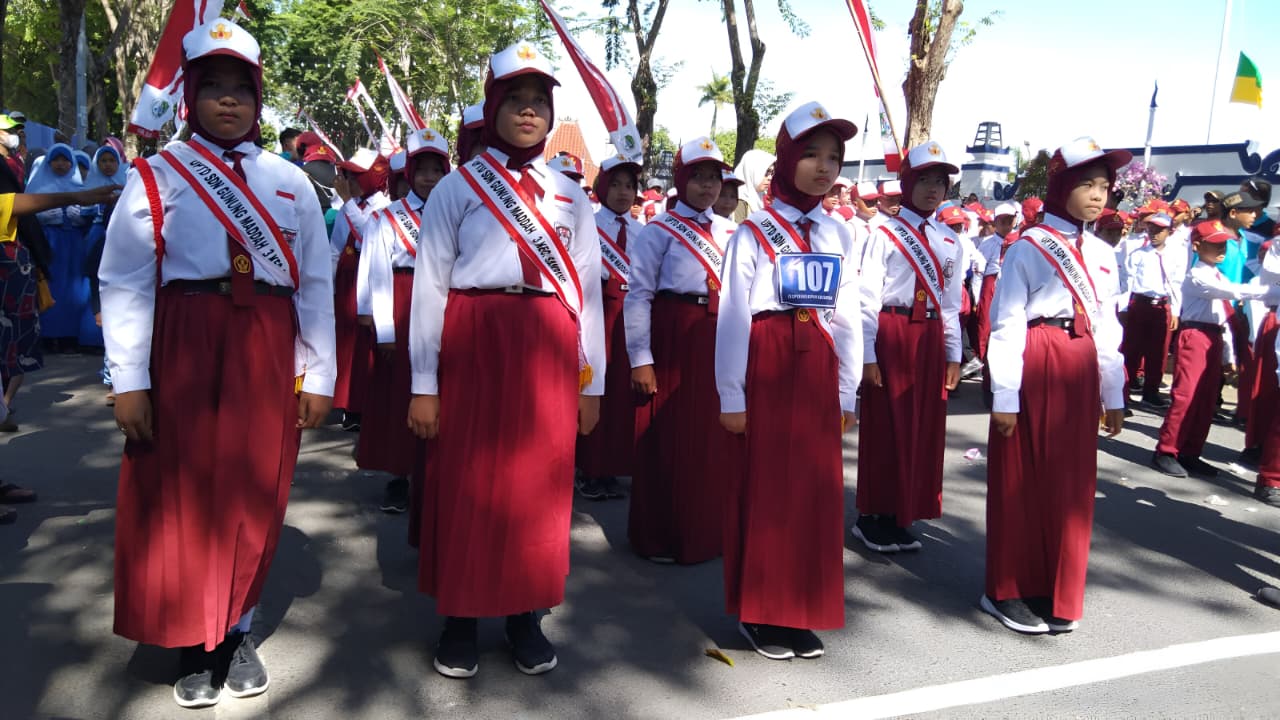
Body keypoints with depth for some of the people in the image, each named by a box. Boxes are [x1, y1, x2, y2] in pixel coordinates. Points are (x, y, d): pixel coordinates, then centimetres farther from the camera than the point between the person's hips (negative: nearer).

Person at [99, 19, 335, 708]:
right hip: (182, 352, -2)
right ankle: (194, 643, 20)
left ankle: (238, 632, 25)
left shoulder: (290, 180, 10)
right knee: (180, 496, 4)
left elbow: (315, 283, 7)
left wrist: (318, 376, 2)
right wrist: (129, 380, -9)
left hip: (266, 354, 2)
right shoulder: (156, 176, 3)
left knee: (255, 496, 8)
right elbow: (125, 282, -2)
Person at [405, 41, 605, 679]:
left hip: (548, 349, 3)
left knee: (539, 481, 7)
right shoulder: (457, 187, 3)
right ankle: (460, 618, 19)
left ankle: (526, 616, 22)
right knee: (467, 480, 3)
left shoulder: (569, 194, 13)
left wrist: (591, 381, 8)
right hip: (474, 346, -2)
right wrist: (424, 384, -5)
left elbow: (587, 288, 12)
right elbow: (429, 286, 0)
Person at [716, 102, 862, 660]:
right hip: (766, 367, -4)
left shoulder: (840, 236, 10)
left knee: (814, 489, 8)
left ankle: (801, 612, 22)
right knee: (763, 488, 3)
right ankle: (759, 612, 17)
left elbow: (848, 318, 12)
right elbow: (733, 318, -6)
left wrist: (847, 394, 10)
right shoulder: (754, 233, -4)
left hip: (818, 371, 4)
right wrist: (730, 397, -9)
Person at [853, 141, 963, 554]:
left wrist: (953, 354, 11)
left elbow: (951, 303, 15)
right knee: (885, 429, -1)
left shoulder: (950, 241, 12)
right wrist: (866, 356, -14)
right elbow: (867, 299, -9)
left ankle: (901, 517, 21)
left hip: (930, 340, 6)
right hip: (890, 337, -6)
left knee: (923, 430, 9)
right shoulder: (885, 234, -5)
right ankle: (872, 517, 11)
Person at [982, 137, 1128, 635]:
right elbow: (1007, 326, -10)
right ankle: (1010, 591, 18)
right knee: (1023, 481, 4)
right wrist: (1004, 396, -14)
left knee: (1071, 483, 11)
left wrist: (1113, 395, 14)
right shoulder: (1028, 247, -6)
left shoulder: (1102, 254, 12)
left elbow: (1107, 328, 15)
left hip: (1080, 371, 6)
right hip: (1034, 367, -6)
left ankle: (1056, 595, 25)